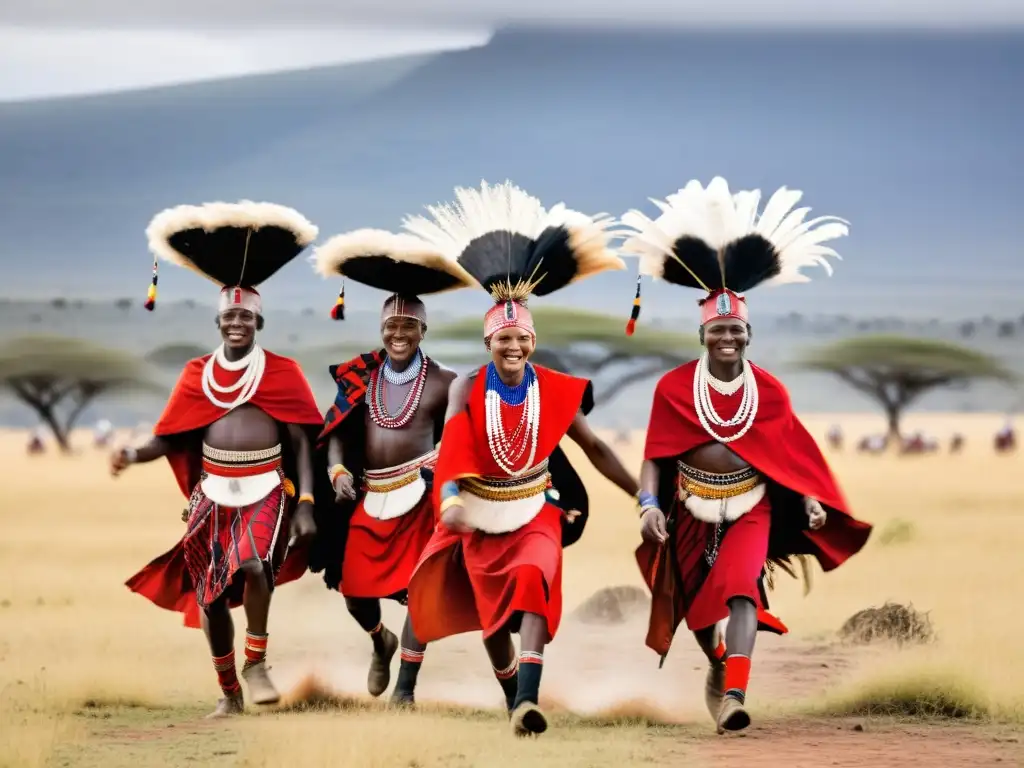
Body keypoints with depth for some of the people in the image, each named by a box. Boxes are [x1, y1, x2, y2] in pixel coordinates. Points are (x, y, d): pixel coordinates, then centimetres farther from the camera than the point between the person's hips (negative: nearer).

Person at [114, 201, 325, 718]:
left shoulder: (282, 373, 0)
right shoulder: (197, 374, 7)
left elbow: (301, 442, 0)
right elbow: (172, 439, 6)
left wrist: (305, 505, -7)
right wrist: (133, 455, -15)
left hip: (266, 492, -4)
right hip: (213, 495, 4)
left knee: (253, 566, -30)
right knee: (210, 595, 6)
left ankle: (256, 662, -9)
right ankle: (229, 691, 21)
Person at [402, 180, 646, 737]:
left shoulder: (553, 389, -5)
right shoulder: (468, 389, -10)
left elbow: (594, 448, 3)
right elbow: (453, 447, -24)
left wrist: (641, 495, 1)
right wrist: (451, 499, -43)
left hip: (536, 512, -1)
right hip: (481, 518, 1)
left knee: (535, 588, -28)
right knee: (492, 618, 10)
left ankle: (528, 701, -37)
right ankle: (512, 699, 35)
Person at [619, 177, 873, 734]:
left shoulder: (768, 390, -2)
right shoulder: (674, 387, -5)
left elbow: (789, 452, 5)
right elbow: (656, 454, -5)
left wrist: (810, 500, -6)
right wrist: (650, 504, -19)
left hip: (750, 509, -1)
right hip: (693, 511, 1)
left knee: (741, 587, -23)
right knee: (699, 601, 14)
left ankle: (733, 695, -34)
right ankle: (719, 669, 44)